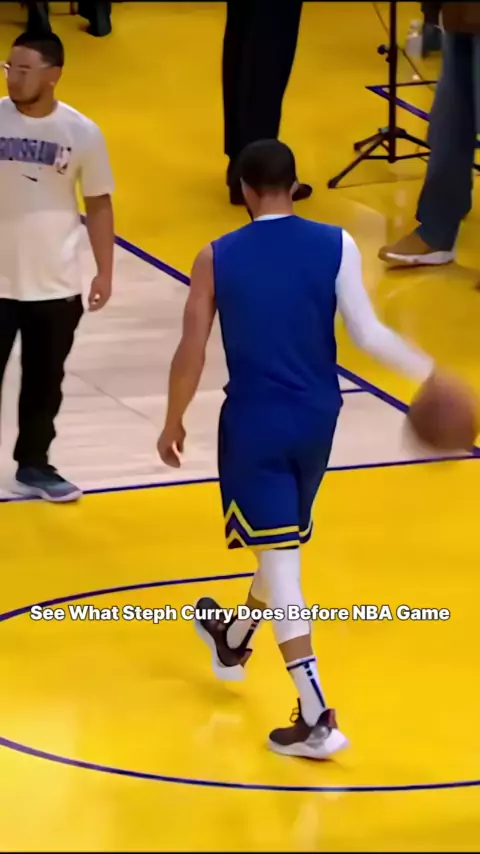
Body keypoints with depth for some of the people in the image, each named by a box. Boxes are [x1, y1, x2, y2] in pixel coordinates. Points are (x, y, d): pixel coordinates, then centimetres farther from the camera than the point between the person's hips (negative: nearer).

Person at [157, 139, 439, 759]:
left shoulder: (217, 258, -7)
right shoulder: (336, 245, -6)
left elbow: (191, 354, -4)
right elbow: (366, 333, -12)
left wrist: (172, 423, 10)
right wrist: (428, 371, 1)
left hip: (254, 421, -3)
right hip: (316, 417, 3)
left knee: (278, 557, -3)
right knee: (286, 541, 25)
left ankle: (317, 719, -11)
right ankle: (234, 639, 53)